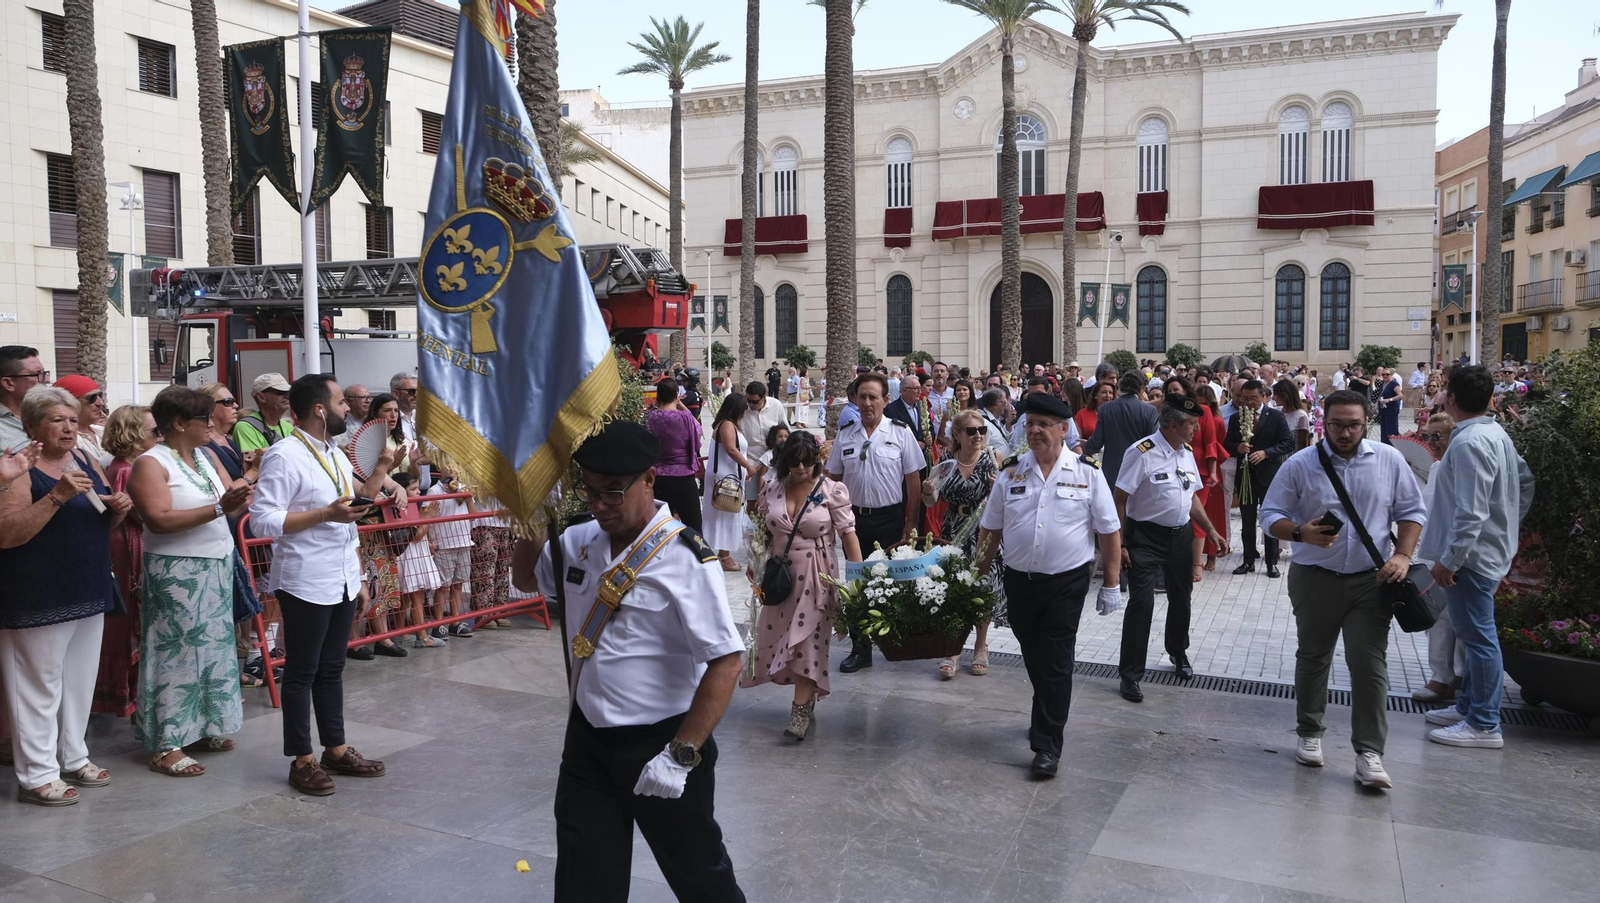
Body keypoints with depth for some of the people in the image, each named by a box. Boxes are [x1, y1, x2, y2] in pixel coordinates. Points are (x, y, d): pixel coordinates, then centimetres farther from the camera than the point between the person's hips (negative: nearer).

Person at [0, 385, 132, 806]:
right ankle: (37, 775, 11)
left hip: (89, 593, 7)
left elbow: (104, 522, 20)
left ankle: (73, 758, 29)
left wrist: (119, 507, -3)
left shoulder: (85, 460, 10)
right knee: (40, 686, 1)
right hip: (39, 600, -7)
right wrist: (57, 496, -28)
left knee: (80, 681, 16)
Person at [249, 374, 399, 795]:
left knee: (332, 669, 15)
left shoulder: (337, 456, 13)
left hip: (342, 583, 8)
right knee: (302, 673, 4)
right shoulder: (284, 456, -14)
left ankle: (336, 749, 25)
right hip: (306, 585, -8)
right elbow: (263, 521, -20)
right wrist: (326, 514, -24)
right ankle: (301, 760, 14)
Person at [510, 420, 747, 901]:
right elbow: (525, 579, 22)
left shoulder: (684, 557, -21)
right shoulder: (580, 540, 1)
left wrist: (682, 754, -23)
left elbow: (726, 661, -23)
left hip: (661, 744, -6)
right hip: (587, 739, 6)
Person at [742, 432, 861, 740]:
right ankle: (808, 693, 31)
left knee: (808, 640, -4)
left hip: (816, 577, -4)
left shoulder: (833, 490, -8)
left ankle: (801, 710, 2)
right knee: (777, 637, 11)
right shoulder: (771, 490, 3)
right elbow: (762, 532, 12)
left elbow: (848, 534, -9)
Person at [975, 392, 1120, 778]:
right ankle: (1048, 716, 41)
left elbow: (1108, 532, -2)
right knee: (1033, 659, 17)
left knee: (1055, 663, 0)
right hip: (1018, 581, 3)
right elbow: (991, 528, 8)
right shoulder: (1011, 472, 2)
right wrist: (979, 575, 7)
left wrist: (1111, 584, -4)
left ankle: (1047, 745, 10)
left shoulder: (1087, 473, -5)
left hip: (1066, 584, -3)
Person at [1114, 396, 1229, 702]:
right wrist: (1119, 544, -19)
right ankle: (1130, 673, 3)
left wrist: (1211, 530, 9)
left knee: (1181, 597, 20)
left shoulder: (1187, 452, 4)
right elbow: (1119, 499, -18)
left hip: (1181, 535, 7)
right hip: (1146, 537, -7)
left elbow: (1192, 496, 15)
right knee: (1141, 603, -8)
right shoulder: (1141, 453, -20)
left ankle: (1178, 652, 46)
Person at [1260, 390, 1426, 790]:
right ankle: (1309, 733, 31)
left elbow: (1412, 512, 8)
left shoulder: (1389, 461, 1)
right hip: (1314, 578, 0)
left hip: (1371, 580, 0)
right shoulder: (1300, 465, -5)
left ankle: (1369, 752, 4)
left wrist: (1402, 555, -6)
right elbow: (1270, 515, -3)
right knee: (1312, 658, 13)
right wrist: (1301, 533, -22)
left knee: (1370, 664, -4)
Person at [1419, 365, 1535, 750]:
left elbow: (1471, 511, -26)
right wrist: (1509, 525, 24)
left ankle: (1485, 725, 4)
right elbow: (1525, 481, 22)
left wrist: (1449, 558, -22)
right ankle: (1469, 706, 31)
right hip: (1492, 546, 11)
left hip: (1471, 554, -11)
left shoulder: (1469, 442, -22)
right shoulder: (1496, 433, 11)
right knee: (1473, 632, 19)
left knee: (1478, 635, -3)